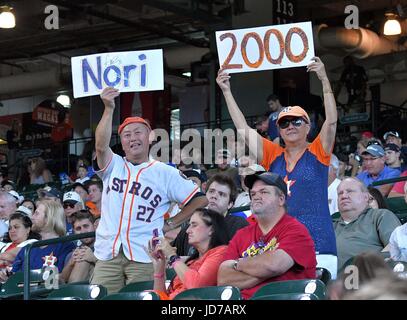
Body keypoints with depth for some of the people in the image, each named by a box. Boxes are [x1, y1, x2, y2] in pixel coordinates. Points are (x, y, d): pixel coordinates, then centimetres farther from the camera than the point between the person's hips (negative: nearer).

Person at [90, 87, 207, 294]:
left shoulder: (165, 173, 10)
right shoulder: (113, 166, 15)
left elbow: (199, 200, 8)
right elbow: (101, 145, -7)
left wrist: (170, 225, 3)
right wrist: (109, 109, -16)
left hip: (144, 256, -2)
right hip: (107, 254, 2)